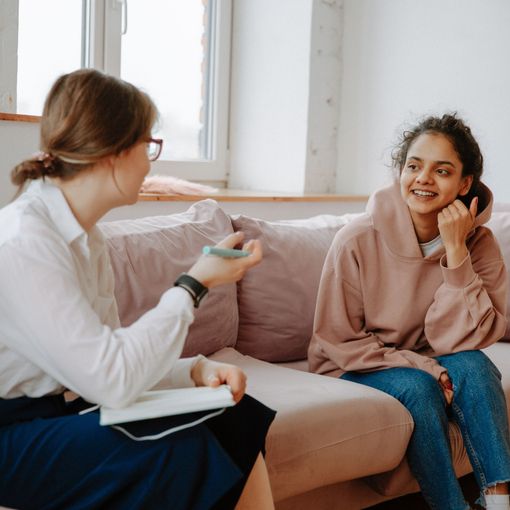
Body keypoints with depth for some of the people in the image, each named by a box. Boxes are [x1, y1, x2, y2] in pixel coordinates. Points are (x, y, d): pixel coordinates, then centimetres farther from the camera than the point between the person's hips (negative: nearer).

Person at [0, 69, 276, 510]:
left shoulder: (85, 236, 8)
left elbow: (103, 357, 5)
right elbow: (112, 380, -26)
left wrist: (196, 369, -11)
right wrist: (195, 284, -18)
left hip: (64, 409, 9)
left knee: (240, 418, -5)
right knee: (179, 448, -25)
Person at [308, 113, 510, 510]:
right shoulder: (357, 241, -18)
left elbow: (461, 341, -18)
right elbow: (338, 343, -11)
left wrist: (455, 251, -27)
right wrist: (420, 366, -22)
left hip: (429, 367, 3)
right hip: (356, 371, -3)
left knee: (472, 366, -27)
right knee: (416, 387, -31)